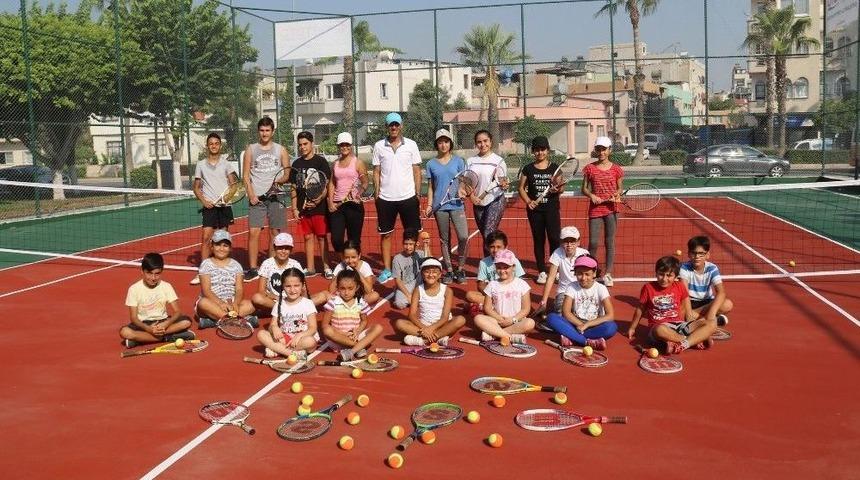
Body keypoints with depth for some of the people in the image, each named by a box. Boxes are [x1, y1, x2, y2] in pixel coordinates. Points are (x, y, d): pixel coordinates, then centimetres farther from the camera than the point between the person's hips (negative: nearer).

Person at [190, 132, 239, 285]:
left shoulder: (226, 163, 6)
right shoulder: (201, 165, 7)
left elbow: (233, 184, 2)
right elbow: (196, 187, 12)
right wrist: (203, 201, -5)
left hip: (224, 205, 0)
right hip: (209, 206, 0)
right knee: (206, 238, -9)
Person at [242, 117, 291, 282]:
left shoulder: (280, 150, 8)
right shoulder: (251, 149, 8)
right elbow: (245, 175, 6)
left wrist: (280, 180, -14)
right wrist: (251, 194, -7)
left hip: (275, 196, 1)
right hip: (256, 197, 0)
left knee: (276, 232, 3)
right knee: (253, 232, -7)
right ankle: (252, 269, -1)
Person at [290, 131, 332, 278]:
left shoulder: (320, 161, -3)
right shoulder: (296, 164, 10)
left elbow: (327, 184, -7)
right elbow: (294, 188, 13)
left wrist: (318, 200, -20)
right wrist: (294, 208, 7)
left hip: (319, 207, -4)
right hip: (303, 208, 5)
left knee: (321, 237, 1)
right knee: (308, 237, 10)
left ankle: (326, 267, 9)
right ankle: (310, 269, 17)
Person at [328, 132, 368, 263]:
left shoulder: (358, 163, 0)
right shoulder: (335, 163, 14)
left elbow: (365, 183, -4)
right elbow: (332, 184, 14)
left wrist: (358, 193, -22)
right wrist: (330, 202, 3)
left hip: (354, 204, -4)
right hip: (337, 205, 4)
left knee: (354, 238, 2)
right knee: (336, 239, -3)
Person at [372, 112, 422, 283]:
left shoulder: (411, 145, 1)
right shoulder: (379, 146, 3)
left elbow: (417, 171, 3)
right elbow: (376, 171, 6)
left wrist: (418, 195, 0)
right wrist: (377, 193, -1)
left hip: (408, 197, -1)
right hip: (386, 198, 1)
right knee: (385, 234, 6)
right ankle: (387, 270, 15)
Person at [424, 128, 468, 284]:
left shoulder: (458, 161, 4)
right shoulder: (431, 164, 7)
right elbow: (431, 187, 11)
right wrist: (429, 205, 3)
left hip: (456, 205, -1)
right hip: (440, 206, 1)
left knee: (463, 237, -14)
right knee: (444, 240, 8)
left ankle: (460, 268, 3)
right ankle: (449, 270, 17)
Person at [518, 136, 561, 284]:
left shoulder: (555, 168, 3)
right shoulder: (528, 169, 4)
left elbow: (562, 187, 5)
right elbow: (521, 188, 6)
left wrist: (558, 189, -18)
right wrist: (528, 201, -10)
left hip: (552, 209, -1)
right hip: (535, 210, 1)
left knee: (555, 239, -6)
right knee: (538, 240, 7)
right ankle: (542, 272, 15)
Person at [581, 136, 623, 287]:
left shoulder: (616, 169, 2)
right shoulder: (590, 168, 2)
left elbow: (619, 189, 11)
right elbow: (584, 189, 6)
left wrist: (617, 195, -10)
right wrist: (591, 195, -13)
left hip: (611, 209, 0)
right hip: (595, 209, 0)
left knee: (610, 242, 4)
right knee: (593, 243, -2)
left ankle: (608, 274, 12)